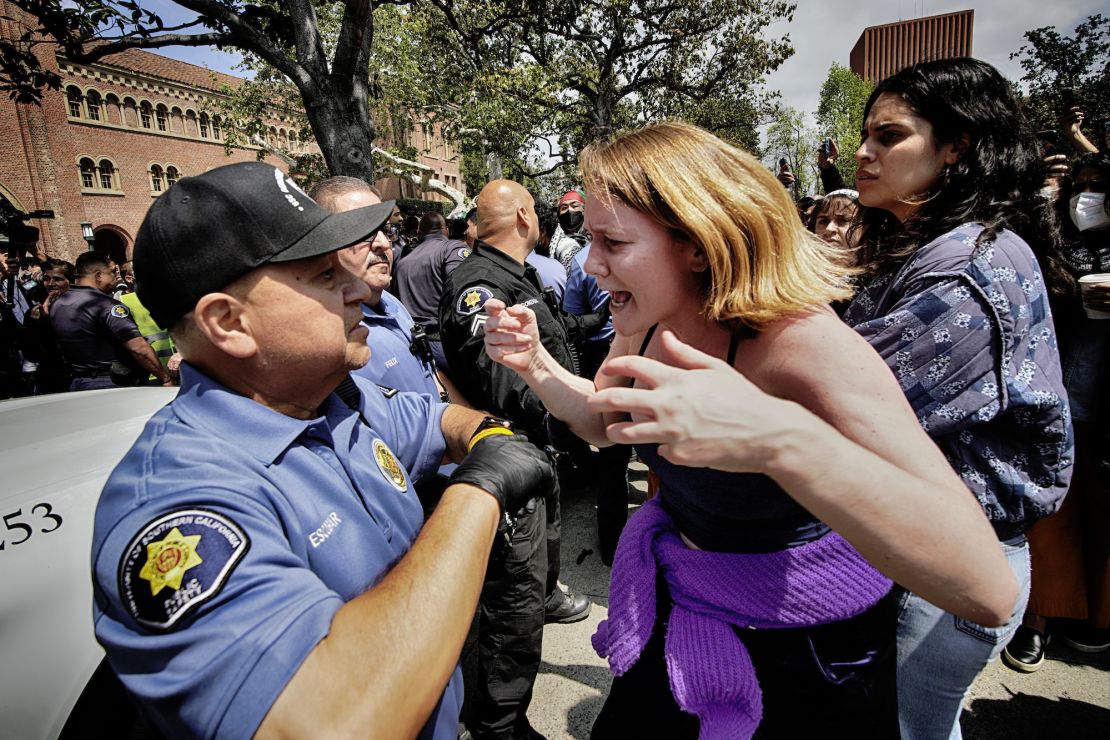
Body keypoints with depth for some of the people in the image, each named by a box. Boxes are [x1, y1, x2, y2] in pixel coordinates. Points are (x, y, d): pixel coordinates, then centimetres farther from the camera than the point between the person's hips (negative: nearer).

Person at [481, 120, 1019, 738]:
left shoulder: (805, 342, -31)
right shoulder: (646, 320, -11)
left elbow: (987, 585, -38)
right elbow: (602, 423, 7)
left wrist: (781, 438, -55)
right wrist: (535, 363, -14)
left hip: (807, 658, -5)